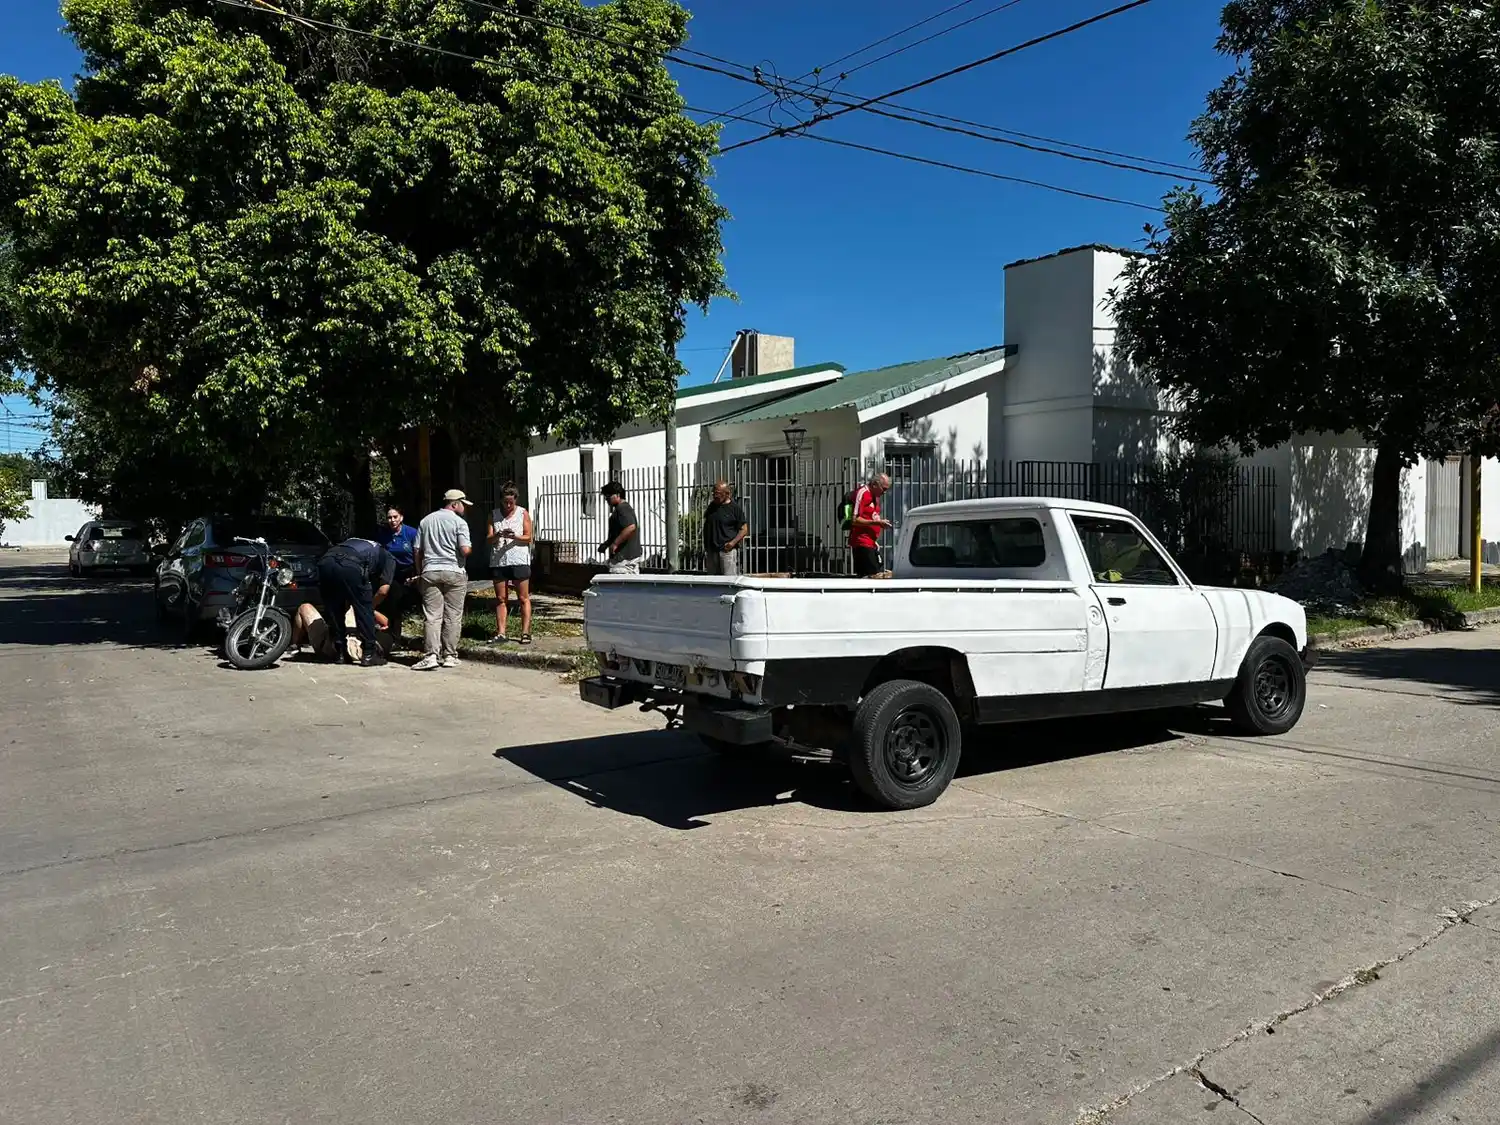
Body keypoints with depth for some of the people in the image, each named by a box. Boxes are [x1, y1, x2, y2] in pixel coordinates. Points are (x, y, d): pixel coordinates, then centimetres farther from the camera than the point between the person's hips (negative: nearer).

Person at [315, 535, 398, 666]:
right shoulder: (389, 558, 27)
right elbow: (383, 590, 14)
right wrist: (370, 607, 28)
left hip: (325, 561, 5)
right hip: (350, 566, -5)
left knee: (333, 611, 21)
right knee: (364, 611, 11)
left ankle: (339, 652, 26)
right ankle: (369, 655, 13)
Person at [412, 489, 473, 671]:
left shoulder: (426, 521, 13)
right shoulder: (459, 522, -3)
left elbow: (417, 552, 14)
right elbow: (465, 550, -14)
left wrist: (420, 572, 22)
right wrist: (470, 547, 9)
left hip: (430, 572, 4)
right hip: (454, 573, -3)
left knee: (431, 616, 0)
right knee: (452, 616, 3)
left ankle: (431, 655, -9)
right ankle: (449, 656, 6)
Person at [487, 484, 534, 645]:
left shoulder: (523, 513, 4)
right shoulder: (493, 515, 10)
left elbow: (528, 537, -1)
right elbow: (489, 539, 3)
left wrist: (515, 536, -20)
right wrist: (498, 535, -18)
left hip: (519, 560, -3)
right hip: (498, 561, 3)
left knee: (523, 598, -1)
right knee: (500, 599, 5)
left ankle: (525, 633, 2)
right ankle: (500, 633, 7)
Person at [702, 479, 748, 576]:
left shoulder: (735, 507, -3)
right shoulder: (712, 506, 13)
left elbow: (744, 530, -3)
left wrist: (733, 542, -18)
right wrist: (705, 548, 14)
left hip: (728, 550, -6)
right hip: (711, 550, 6)